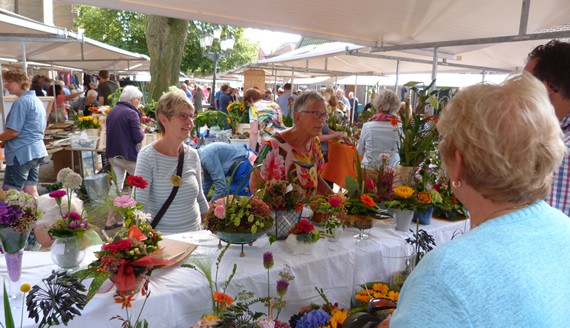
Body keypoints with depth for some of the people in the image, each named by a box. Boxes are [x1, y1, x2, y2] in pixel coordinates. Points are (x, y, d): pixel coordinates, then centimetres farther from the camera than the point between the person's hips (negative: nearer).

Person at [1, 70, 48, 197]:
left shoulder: (21, 102, -13)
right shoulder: (37, 100, 15)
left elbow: (14, 131, -18)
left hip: (21, 153, -9)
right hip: (37, 150, 9)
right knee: (31, 191, 11)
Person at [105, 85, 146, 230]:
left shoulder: (112, 111, 11)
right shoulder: (132, 113, -15)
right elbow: (138, 137, -18)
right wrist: (142, 129, 3)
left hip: (113, 154, 8)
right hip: (128, 155, -7)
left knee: (116, 184, 10)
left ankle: (110, 220, 10)